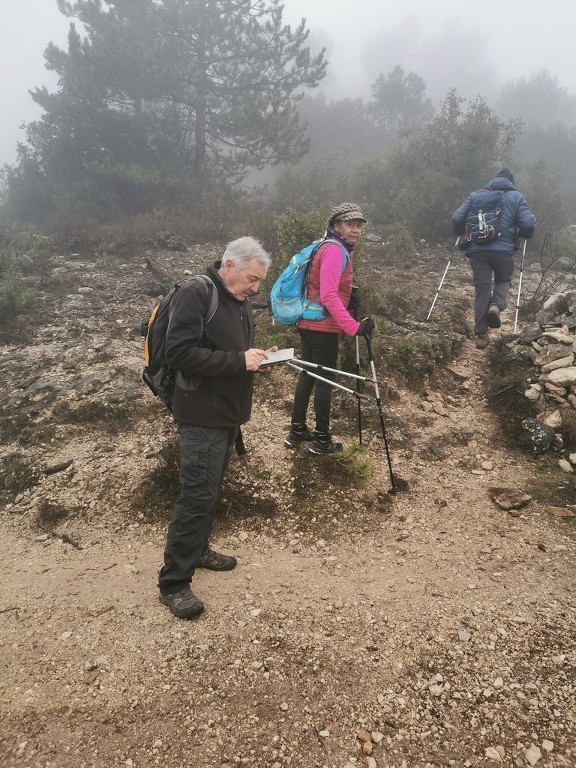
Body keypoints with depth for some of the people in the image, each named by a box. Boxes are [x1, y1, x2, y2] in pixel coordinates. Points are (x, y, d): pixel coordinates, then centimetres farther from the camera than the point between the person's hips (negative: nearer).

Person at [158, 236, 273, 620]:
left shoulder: (240, 299, 10)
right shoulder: (196, 294, -17)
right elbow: (179, 353, -25)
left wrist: (255, 355, 0)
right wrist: (239, 360, -25)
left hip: (230, 410, 9)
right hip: (203, 414, -9)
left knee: (211, 490, 20)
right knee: (198, 496, -6)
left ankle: (198, 549, 38)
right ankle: (174, 582, 6)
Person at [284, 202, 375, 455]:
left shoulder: (336, 248, 15)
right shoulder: (335, 250, -16)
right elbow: (328, 296, -26)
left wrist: (351, 296, 2)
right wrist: (354, 327, -29)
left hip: (308, 323, 10)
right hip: (322, 326, -9)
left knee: (308, 374, 15)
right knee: (325, 380, 1)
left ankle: (297, 431, 25)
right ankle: (321, 439, 12)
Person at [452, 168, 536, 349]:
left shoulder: (476, 195, 15)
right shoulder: (517, 197, 10)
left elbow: (457, 218, 9)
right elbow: (529, 224, 0)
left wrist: (461, 234, 28)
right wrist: (524, 234, 21)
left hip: (477, 250, 1)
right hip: (503, 250, -1)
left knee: (482, 288, 7)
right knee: (503, 280, 22)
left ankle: (481, 334, 5)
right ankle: (496, 305, -11)